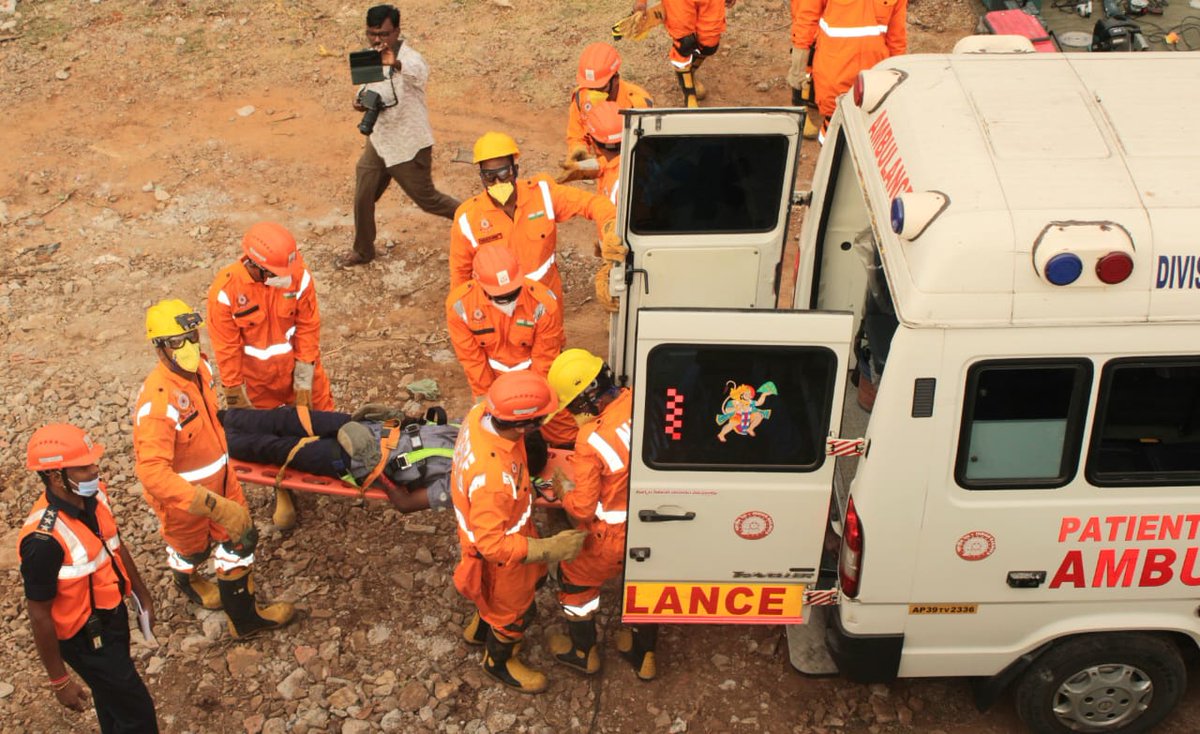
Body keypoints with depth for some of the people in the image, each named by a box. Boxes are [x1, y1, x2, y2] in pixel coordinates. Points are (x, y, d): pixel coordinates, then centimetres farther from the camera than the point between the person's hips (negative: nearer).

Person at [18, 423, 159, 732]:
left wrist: (142, 595, 18)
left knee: (113, 696, 29)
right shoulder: (44, 538, -35)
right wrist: (59, 681, -16)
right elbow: (39, 616, -24)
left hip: (112, 614, 7)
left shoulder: (94, 496, -12)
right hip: (85, 636, -7)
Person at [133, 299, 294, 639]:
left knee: (240, 540, 17)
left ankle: (245, 616, 42)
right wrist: (213, 505, -50)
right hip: (182, 493, -6)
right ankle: (185, 577, 56)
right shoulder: (158, 401, -39)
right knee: (193, 547, 21)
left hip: (218, 477, 7)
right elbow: (152, 472, -45)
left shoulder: (199, 368, -13)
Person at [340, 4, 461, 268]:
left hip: (409, 146, -6)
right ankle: (363, 250, 30)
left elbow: (420, 72, -50)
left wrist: (396, 64, -72)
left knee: (427, 199, 9)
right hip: (378, 141, 6)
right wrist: (361, 100, -10)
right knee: (362, 198, 9)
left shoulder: (409, 58, -25)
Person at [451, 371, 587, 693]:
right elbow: (493, 544, -37)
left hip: (500, 526, 8)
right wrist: (550, 549, -33)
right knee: (514, 610, 22)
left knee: (531, 580, 34)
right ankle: (498, 661, 54)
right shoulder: (491, 476, -47)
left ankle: (479, 629, 60)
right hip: (497, 553, -8)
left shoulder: (481, 413, -24)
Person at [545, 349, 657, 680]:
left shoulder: (591, 441, -29)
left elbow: (582, 509, -19)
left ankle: (583, 652, 44)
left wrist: (563, 487, 0)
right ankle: (644, 655, 51)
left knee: (575, 577, 24)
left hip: (618, 537, -5)